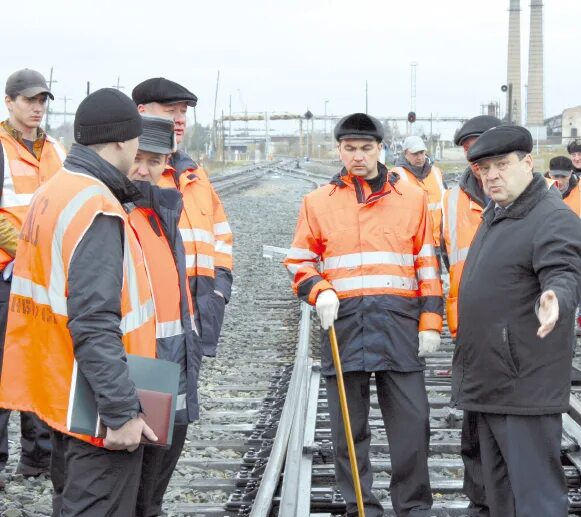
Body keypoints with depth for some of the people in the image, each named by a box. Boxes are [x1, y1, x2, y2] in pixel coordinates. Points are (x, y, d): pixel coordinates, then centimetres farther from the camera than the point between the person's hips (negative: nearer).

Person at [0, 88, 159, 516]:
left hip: (59, 395, 10)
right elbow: (95, 324, -26)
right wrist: (122, 411, -25)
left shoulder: (51, 194, 9)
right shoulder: (98, 210, -20)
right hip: (95, 403, -10)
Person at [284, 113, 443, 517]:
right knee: (349, 428, 4)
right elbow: (299, 263, 14)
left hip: (399, 324, 0)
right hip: (343, 322, 1)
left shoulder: (412, 197, 9)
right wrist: (319, 292, -6)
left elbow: (428, 265, 9)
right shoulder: (317, 202, 10)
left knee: (412, 420, -1)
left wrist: (430, 321, 2)